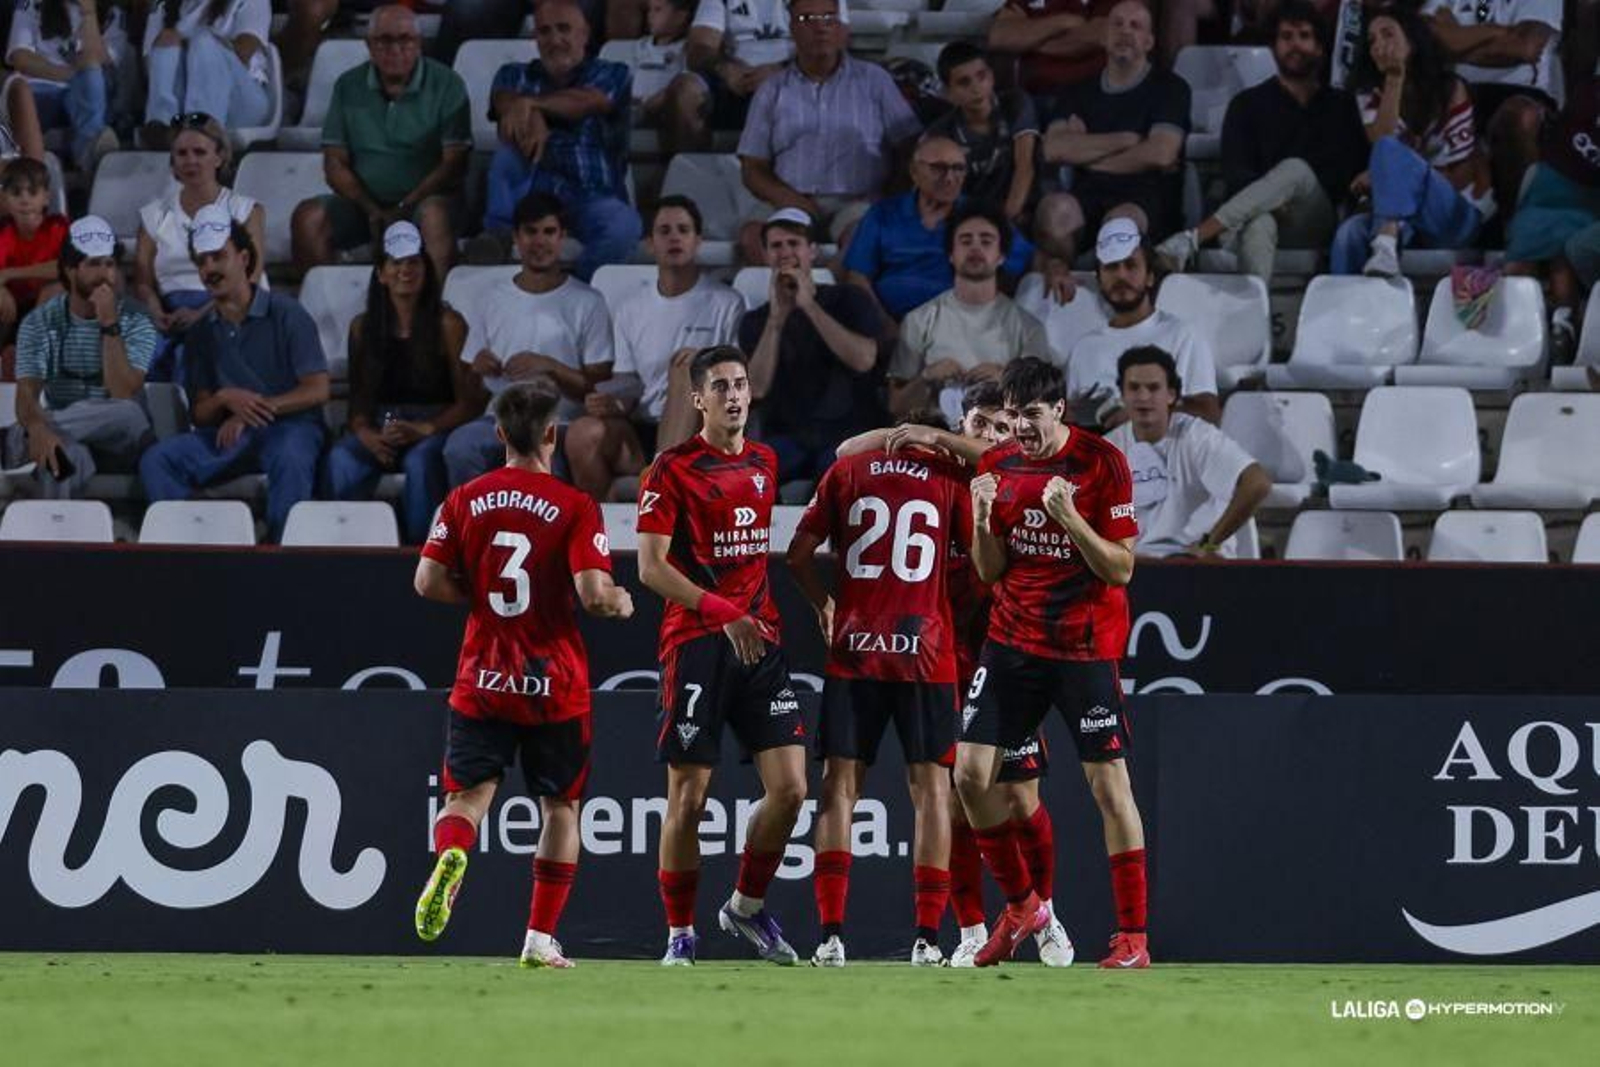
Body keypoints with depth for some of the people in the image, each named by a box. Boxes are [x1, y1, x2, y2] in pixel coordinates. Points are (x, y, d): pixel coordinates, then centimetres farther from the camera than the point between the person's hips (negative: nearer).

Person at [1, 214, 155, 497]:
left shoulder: (135, 324, -5)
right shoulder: (39, 324, -2)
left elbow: (123, 396, -19)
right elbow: (27, 394, -16)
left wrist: (109, 325, -24)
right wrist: (38, 429, -40)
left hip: (119, 442, 1)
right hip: (67, 437, -1)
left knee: (127, 413, -37)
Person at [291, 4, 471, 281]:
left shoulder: (445, 84, 1)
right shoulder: (349, 87, 9)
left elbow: (454, 163, -6)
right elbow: (335, 164, 6)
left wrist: (406, 207, -16)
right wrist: (371, 210, -11)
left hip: (423, 198, -3)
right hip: (363, 203, 3)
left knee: (434, 215, -37)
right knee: (308, 217, -23)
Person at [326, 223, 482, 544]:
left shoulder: (447, 324, 3)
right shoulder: (363, 327, 16)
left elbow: (469, 402, -1)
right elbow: (358, 400, 16)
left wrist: (424, 429, -16)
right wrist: (364, 433, -7)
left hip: (434, 429, -3)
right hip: (379, 430, 3)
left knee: (420, 460, -38)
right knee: (341, 458, -31)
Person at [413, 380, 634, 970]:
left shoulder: (465, 501, 2)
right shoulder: (575, 507, -8)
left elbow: (429, 581, -1)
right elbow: (593, 593, -16)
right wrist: (621, 602, 6)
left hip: (482, 681, 2)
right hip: (556, 687, -2)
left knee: (466, 796, 2)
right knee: (560, 808, 13)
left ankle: (450, 855, -33)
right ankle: (540, 938, 11)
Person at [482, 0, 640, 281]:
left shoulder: (611, 75, 8)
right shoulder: (515, 75, 15)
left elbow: (585, 102, -15)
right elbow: (505, 102, -10)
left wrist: (530, 103, -33)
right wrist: (531, 117, -35)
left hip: (592, 196, -2)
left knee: (625, 226, -34)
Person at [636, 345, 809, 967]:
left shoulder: (763, 463, 14)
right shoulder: (673, 469, -5)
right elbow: (651, 567, -10)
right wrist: (721, 611, -19)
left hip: (760, 641, 5)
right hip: (696, 642, -5)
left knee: (789, 788, -3)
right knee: (688, 798, -4)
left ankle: (747, 908, 17)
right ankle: (679, 933, 8)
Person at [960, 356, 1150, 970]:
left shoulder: (1102, 464, -9)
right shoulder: (998, 465, 4)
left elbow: (1121, 569, -11)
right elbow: (990, 572, 8)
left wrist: (1069, 516, -24)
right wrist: (982, 519, -10)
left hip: (1086, 645, -5)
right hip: (1013, 639, 5)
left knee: (1109, 783, -7)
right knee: (971, 774, -2)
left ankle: (1133, 939, -3)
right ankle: (1021, 906, 17)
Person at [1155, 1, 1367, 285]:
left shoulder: (1341, 105, 22)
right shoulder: (1249, 104, 17)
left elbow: (1355, 169, 10)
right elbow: (1235, 173, 3)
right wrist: (1272, 202, -18)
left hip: (1315, 223, 0)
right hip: (1249, 219, 0)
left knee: (1296, 170, -33)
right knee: (1259, 225, -38)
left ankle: (1193, 239, -46)